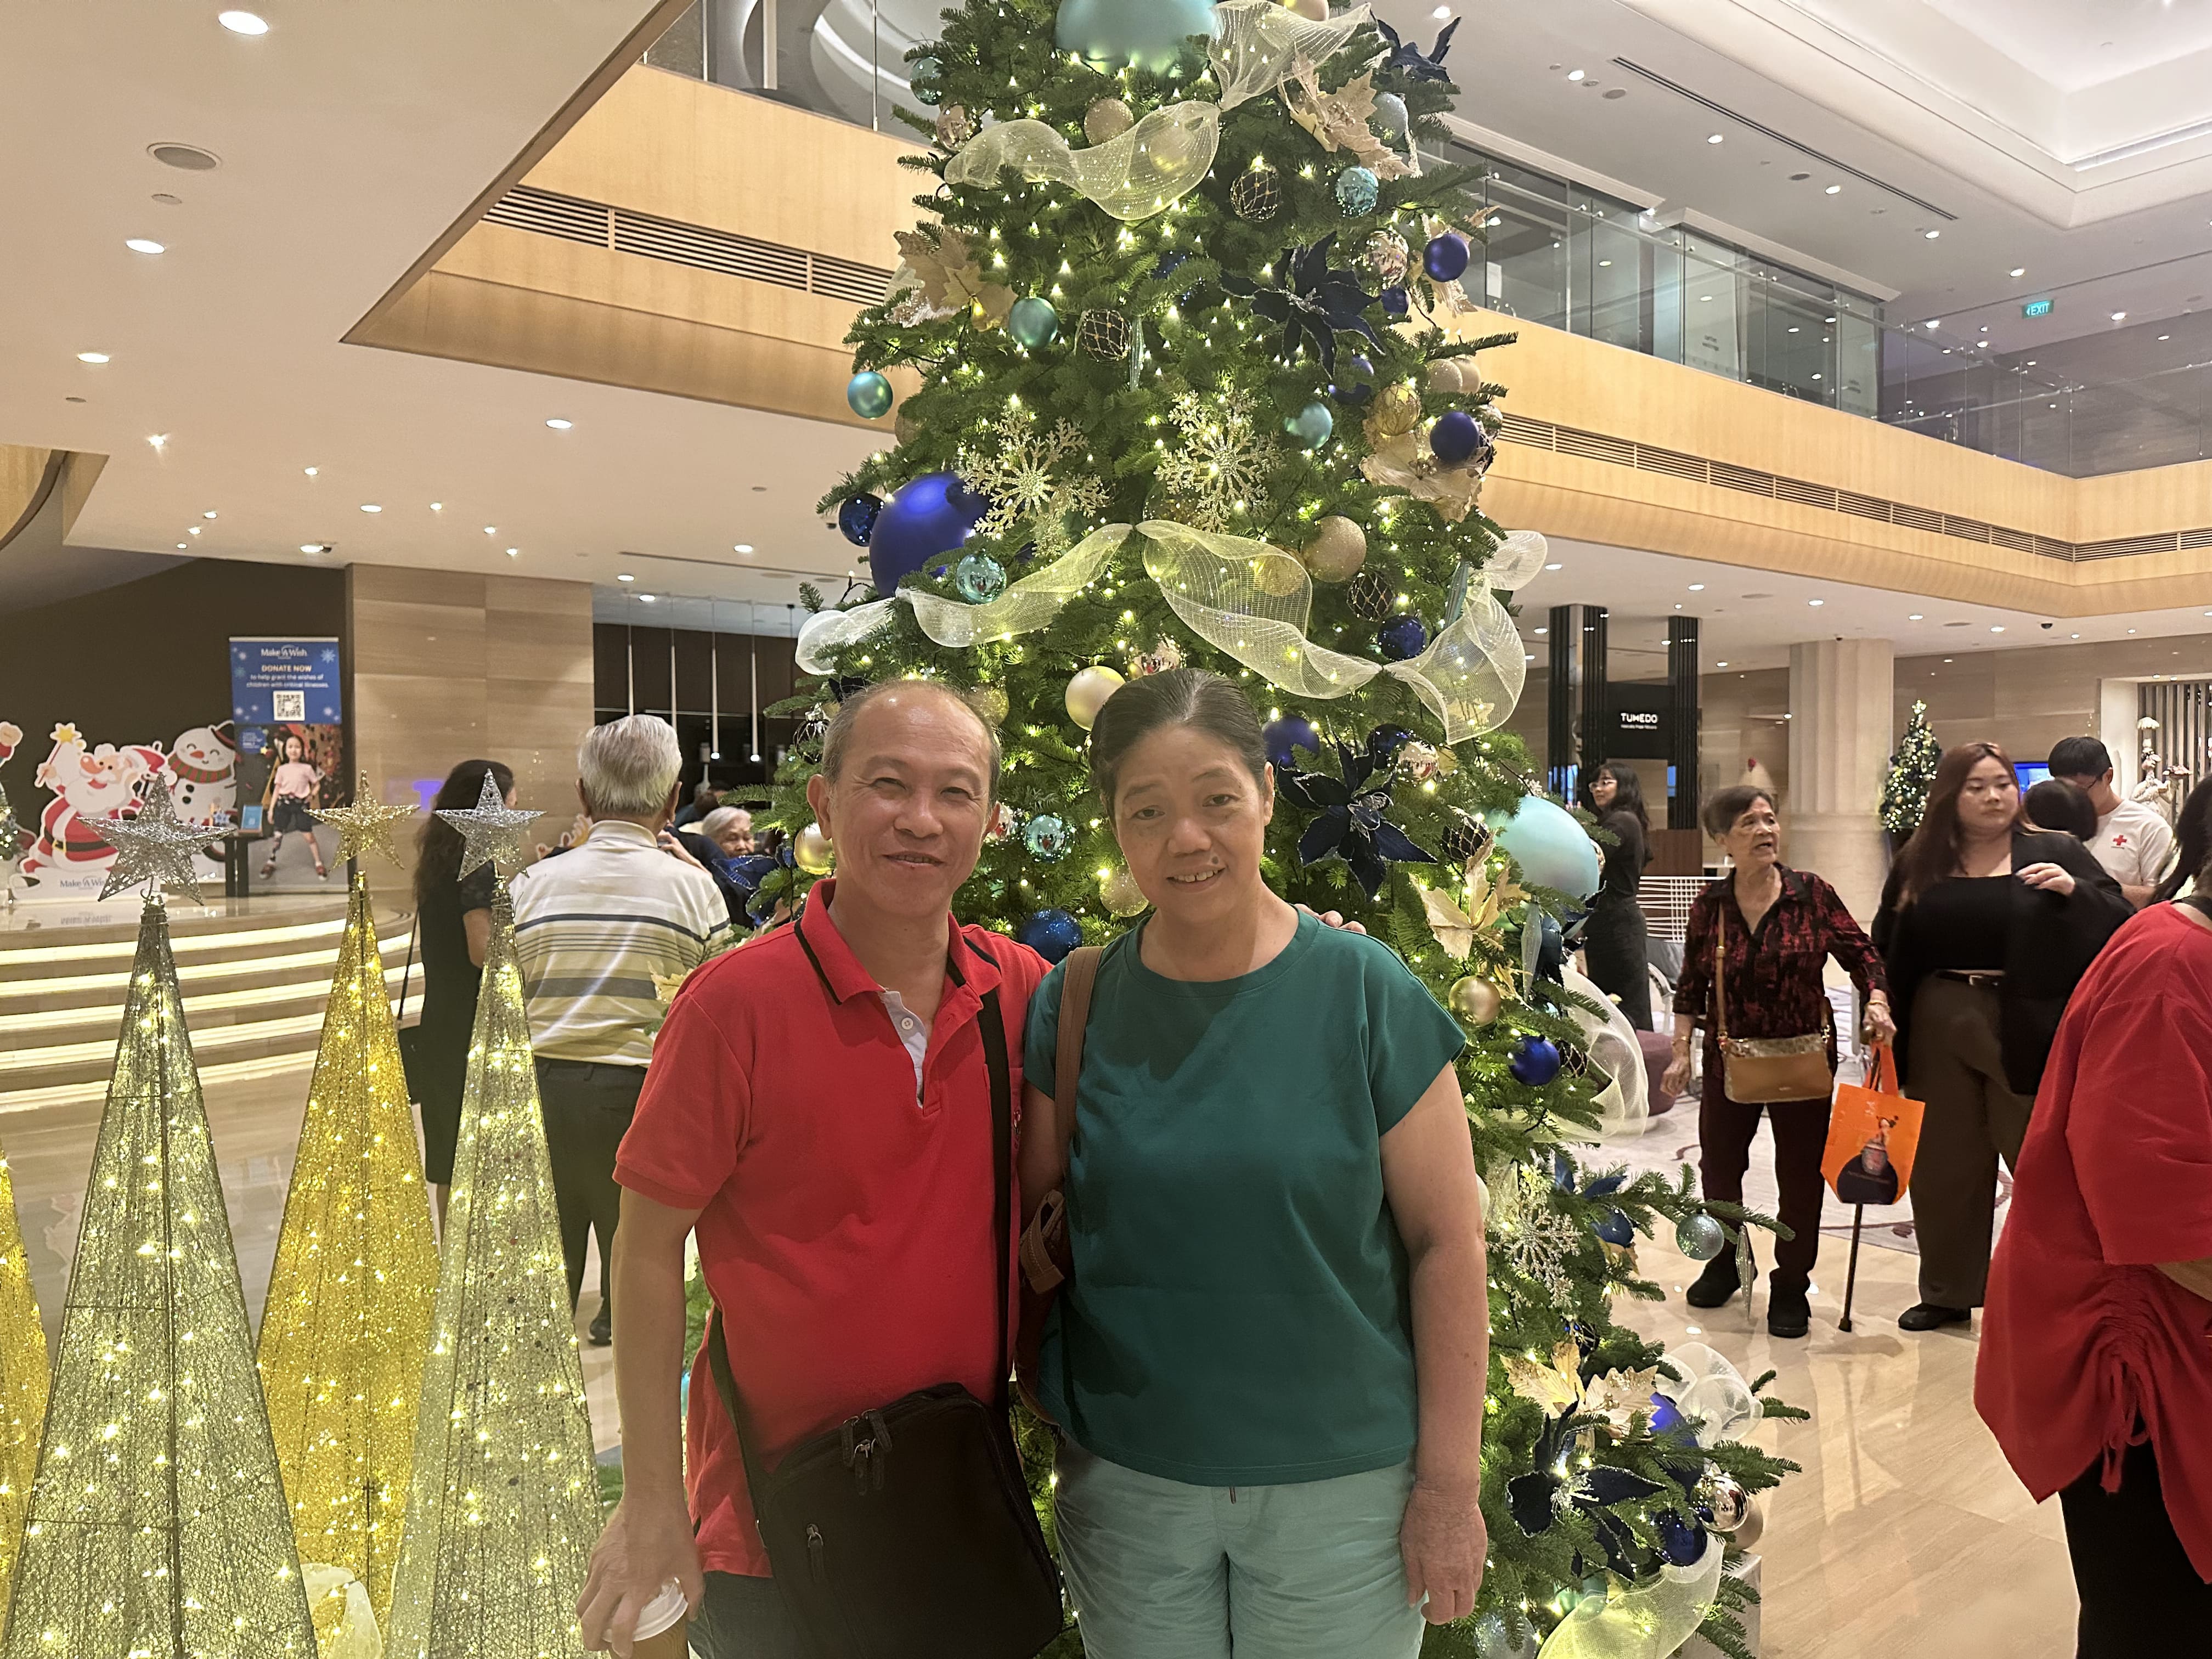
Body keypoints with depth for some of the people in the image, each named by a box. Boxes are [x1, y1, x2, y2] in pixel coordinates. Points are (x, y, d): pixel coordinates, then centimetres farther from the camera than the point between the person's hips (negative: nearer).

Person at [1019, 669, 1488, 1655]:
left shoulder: (1366, 992, -11)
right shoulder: (1073, 1006, -4)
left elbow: (1445, 1243, -8)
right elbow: (1034, 1221, 4)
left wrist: (1449, 1482, -7)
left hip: (1344, 1479, -1)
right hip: (1124, 1482, 2)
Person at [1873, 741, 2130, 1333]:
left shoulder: (2056, 853, 2)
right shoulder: (1920, 861, 9)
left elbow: (2118, 921, -5)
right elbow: (1887, 945, 14)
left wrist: (2074, 891, -20)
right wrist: (1903, 913, -5)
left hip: (2025, 1033, -3)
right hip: (1939, 1030, 3)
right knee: (1944, 1165, 12)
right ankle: (1948, 1293, 26)